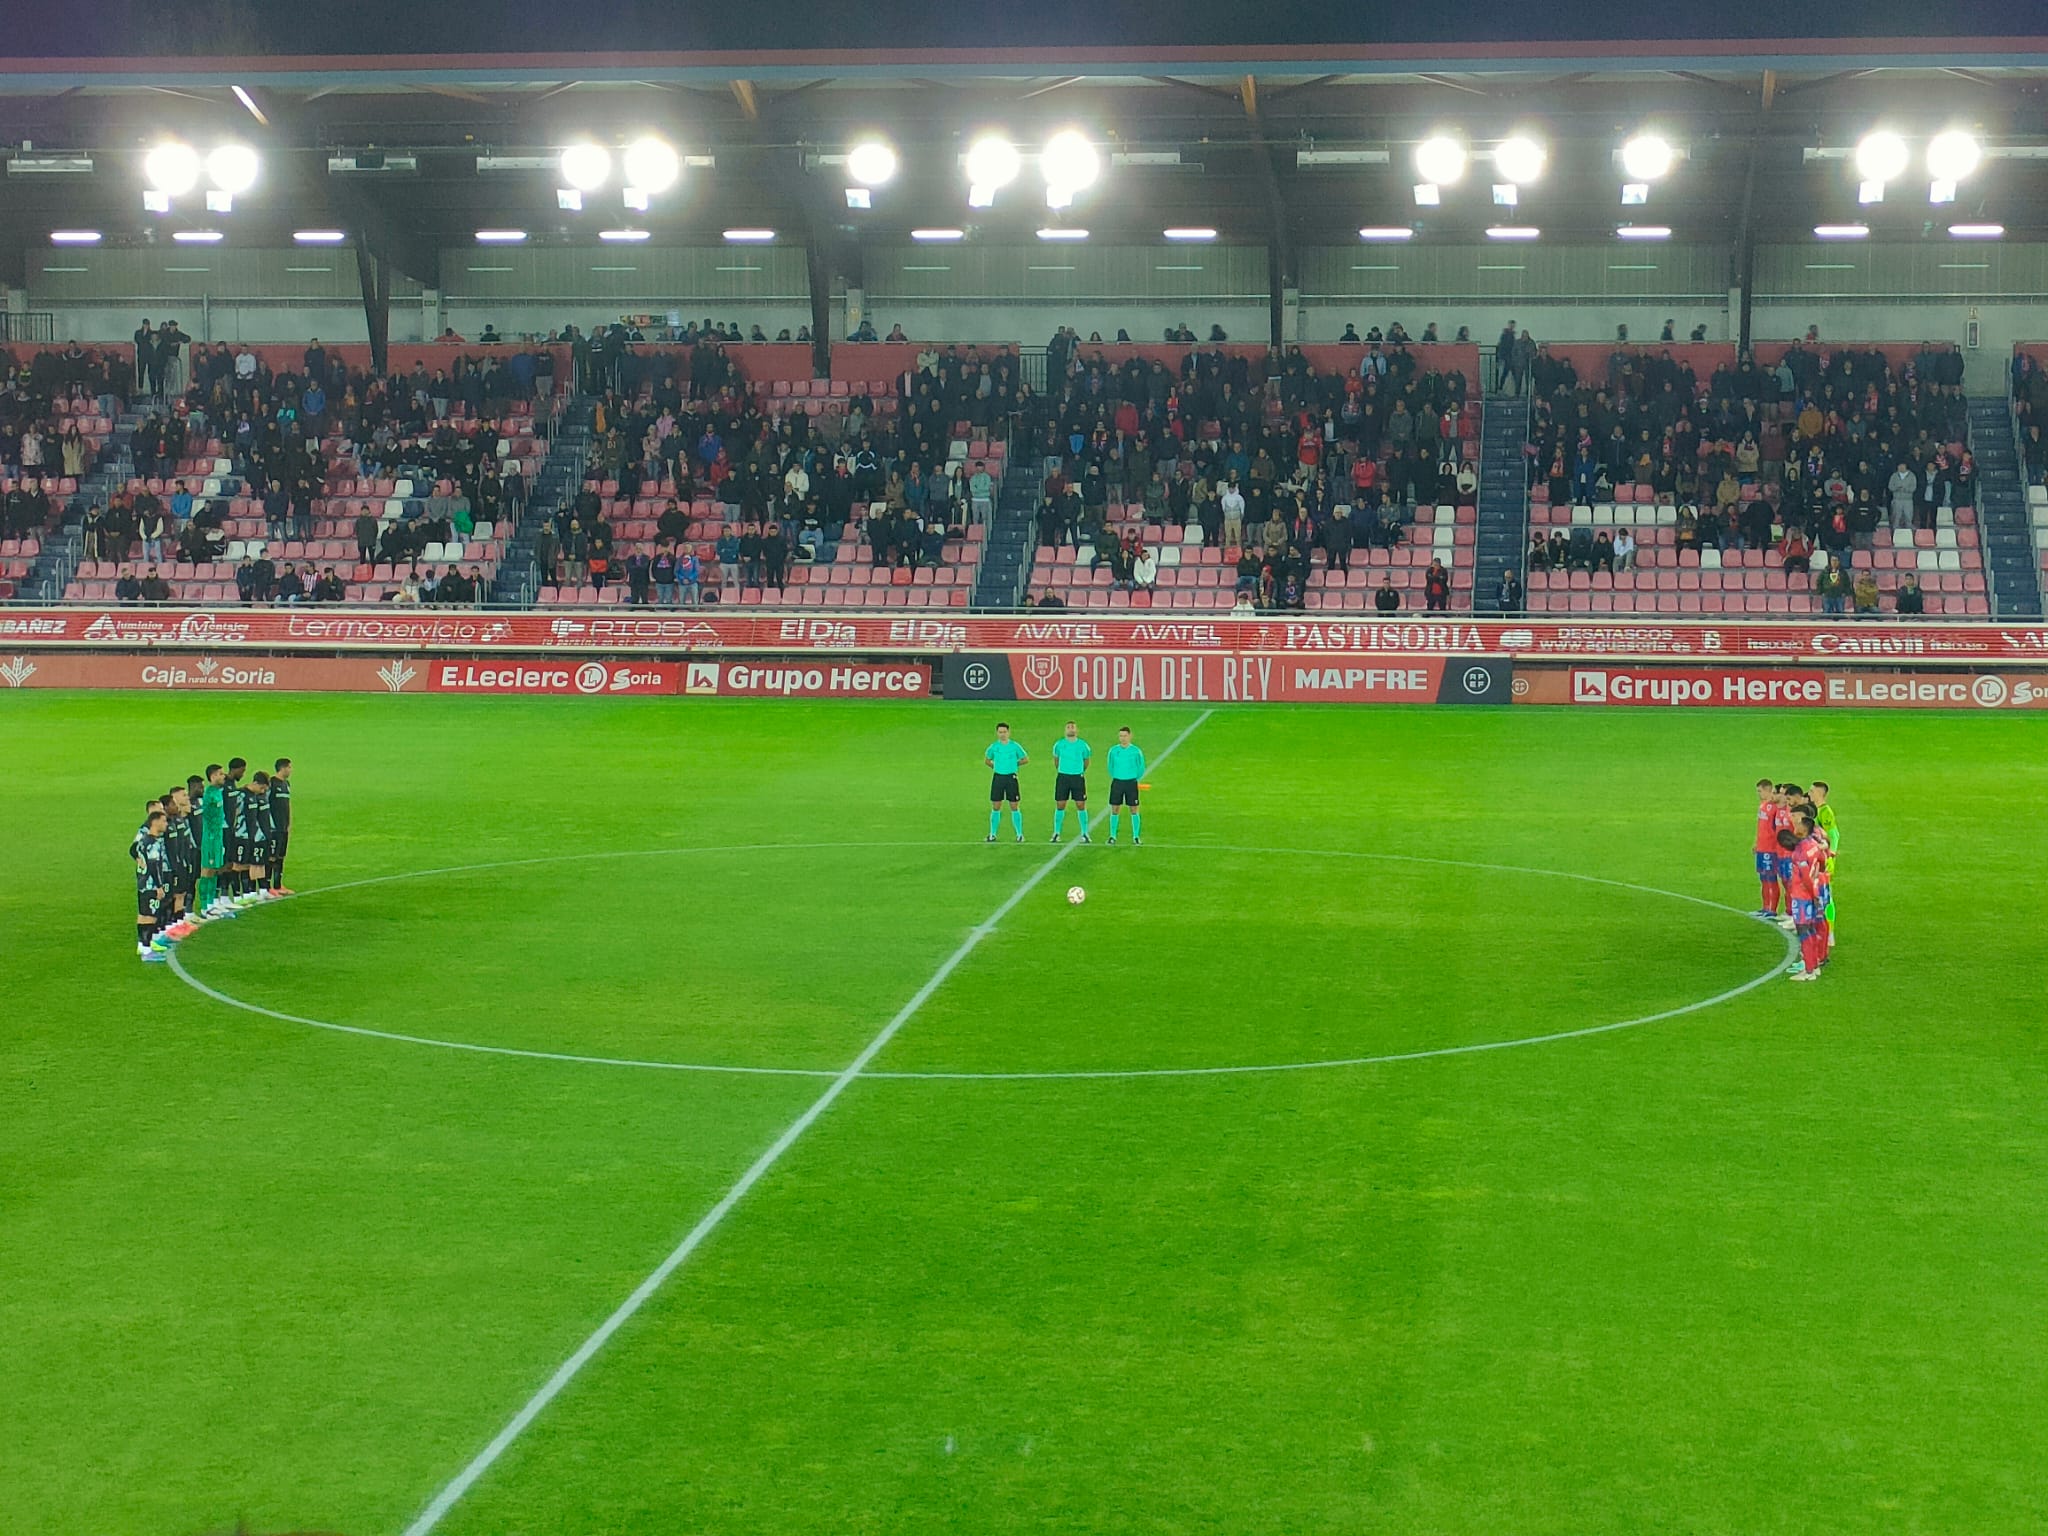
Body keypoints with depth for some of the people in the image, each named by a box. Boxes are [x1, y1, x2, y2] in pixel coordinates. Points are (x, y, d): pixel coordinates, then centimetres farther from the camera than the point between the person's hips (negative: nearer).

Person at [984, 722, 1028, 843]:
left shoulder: (1014, 746, -2)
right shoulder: (993, 746, 3)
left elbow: (1026, 759, 9)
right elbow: (986, 759, 18)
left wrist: (1014, 764, 3)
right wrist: (995, 767, 7)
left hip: (1011, 777, -2)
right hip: (998, 778, 2)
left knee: (1015, 807, -1)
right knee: (996, 807, 3)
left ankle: (1020, 834, 5)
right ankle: (992, 834, 11)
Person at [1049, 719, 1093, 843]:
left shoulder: (1083, 745, 0)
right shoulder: (1059, 745, 1)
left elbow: (1086, 761, 15)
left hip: (1078, 777, 0)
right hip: (1063, 777, 0)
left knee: (1081, 805, -1)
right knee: (1060, 806, 1)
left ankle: (1084, 833, 7)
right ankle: (1056, 833, 10)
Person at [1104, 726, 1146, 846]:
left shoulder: (1136, 751, -4)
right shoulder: (1113, 751, 0)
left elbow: (1141, 769, 7)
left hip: (1131, 783, -1)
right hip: (1117, 783, 1)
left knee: (1134, 810, 2)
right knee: (1114, 810, 1)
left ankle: (1136, 837, 9)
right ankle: (1113, 836, 8)